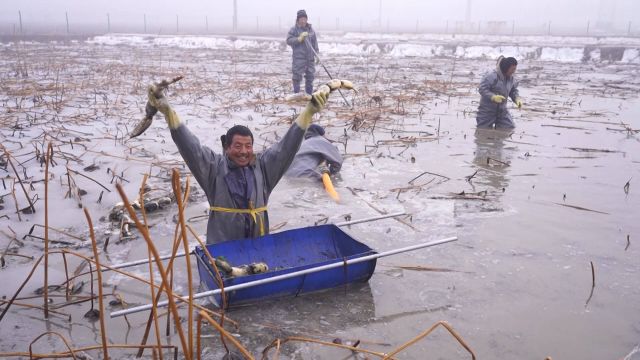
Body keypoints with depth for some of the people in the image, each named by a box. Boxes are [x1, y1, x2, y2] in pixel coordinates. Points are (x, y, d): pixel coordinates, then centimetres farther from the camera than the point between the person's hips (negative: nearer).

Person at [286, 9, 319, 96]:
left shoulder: (310, 29, 12)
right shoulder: (294, 29, -2)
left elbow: (314, 42, 16)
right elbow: (288, 40, -10)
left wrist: (316, 54, 11)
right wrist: (299, 38, -20)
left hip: (310, 57, 5)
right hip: (299, 57, -5)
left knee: (310, 76, 10)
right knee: (297, 76, -5)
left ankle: (309, 94, 21)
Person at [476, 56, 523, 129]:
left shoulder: (511, 79, 3)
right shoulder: (491, 76, -21)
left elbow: (513, 91, 14)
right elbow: (482, 89, -24)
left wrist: (517, 99, -7)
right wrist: (493, 97, -36)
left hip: (502, 110, 6)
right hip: (487, 110, -6)